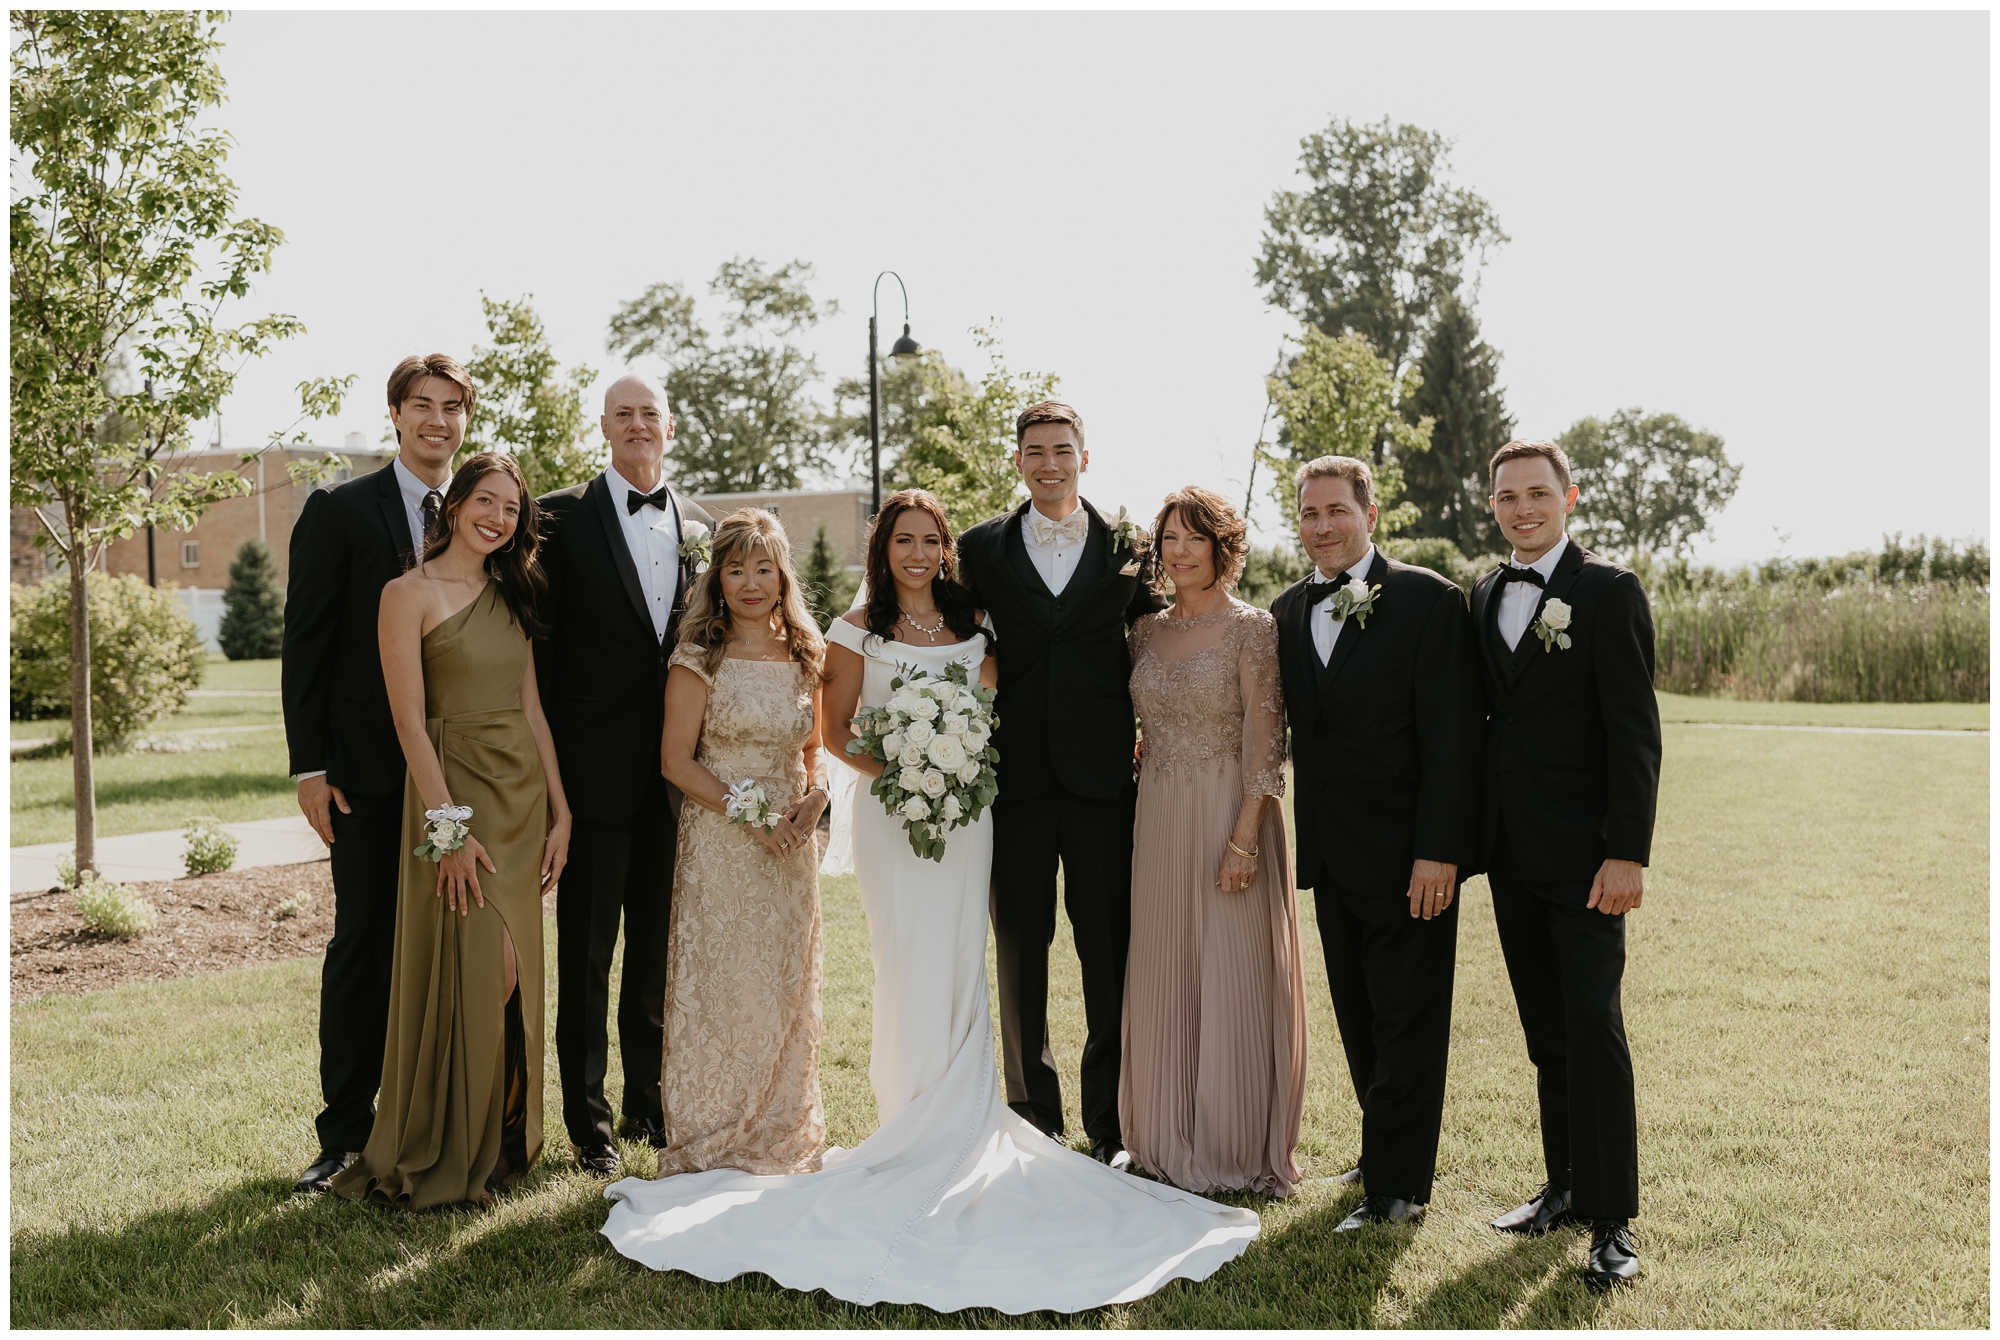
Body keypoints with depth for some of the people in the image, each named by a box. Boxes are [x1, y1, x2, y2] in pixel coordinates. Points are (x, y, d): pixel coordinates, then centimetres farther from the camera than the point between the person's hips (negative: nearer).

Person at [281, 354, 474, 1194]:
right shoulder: (338, 512, 0)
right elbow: (305, 644, -2)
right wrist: (310, 767, -8)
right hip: (369, 773, -3)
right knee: (363, 944, 4)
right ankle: (346, 1129, 15)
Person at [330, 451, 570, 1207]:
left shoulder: (510, 598, 13)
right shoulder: (410, 593, -6)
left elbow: (532, 710, 12)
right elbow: (410, 720, -12)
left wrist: (559, 809, 7)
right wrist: (448, 827, -17)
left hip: (525, 796, 6)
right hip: (453, 793, -6)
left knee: (513, 976, 11)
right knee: (461, 974, -3)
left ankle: (502, 1140, 25)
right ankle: (443, 1159, 11)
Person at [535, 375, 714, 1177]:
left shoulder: (700, 524, 10)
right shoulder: (562, 517, -3)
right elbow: (539, 641, -5)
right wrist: (548, 758, -8)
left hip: (675, 771, 4)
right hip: (596, 770, -4)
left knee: (660, 947, 14)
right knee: (586, 951, 6)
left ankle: (650, 1100, 29)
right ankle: (589, 1119, 18)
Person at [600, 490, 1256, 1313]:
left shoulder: (973, 624, 9)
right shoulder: (858, 631, 2)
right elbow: (837, 731, 2)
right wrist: (896, 769, -13)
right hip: (891, 812, -2)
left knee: (959, 965, 1)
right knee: (909, 966, -4)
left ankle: (956, 1120, 11)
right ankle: (915, 1120, 7)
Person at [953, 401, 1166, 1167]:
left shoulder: (1129, 549, 7)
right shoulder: (982, 548, 8)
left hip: (1102, 779, 0)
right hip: (1015, 778, 1)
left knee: (1110, 956, 3)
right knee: (1020, 950, 8)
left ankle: (1111, 1123, 16)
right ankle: (1034, 1116, 22)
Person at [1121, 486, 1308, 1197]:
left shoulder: (1251, 627, -6)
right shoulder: (1148, 629, 10)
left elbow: (1265, 739, -11)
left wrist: (1245, 837, -18)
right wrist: (1136, 813, 4)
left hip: (1231, 816, -5)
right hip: (1159, 820, 5)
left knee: (1233, 977, 1)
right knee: (1162, 977, 9)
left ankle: (1238, 1149, 14)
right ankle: (1170, 1143, 22)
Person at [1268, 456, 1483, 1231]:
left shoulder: (1428, 601, -9)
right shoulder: (1287, 612, 9)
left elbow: (1451, 736, -14)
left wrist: (1438, 850, -18)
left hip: (1408, 855, -6)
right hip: (1333, 856, 6)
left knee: (1407, 1022, 4)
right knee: (1358, 1020, 16)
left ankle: (1397, 1186, 15)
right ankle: (1390, 1149, 32)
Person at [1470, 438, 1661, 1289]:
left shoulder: (1609, 591, -6)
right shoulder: (1486, 596, 12)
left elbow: (1635, 732, -11)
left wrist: (1627, 853, -17)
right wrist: (1472, 837, 9)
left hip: (1583, 853, -6)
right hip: (1511, 851, 6)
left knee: (1593, 1028, -4)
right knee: (1545, 1030, 12)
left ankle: (1610, 1220, 4)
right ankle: (1564, 1187, 23)